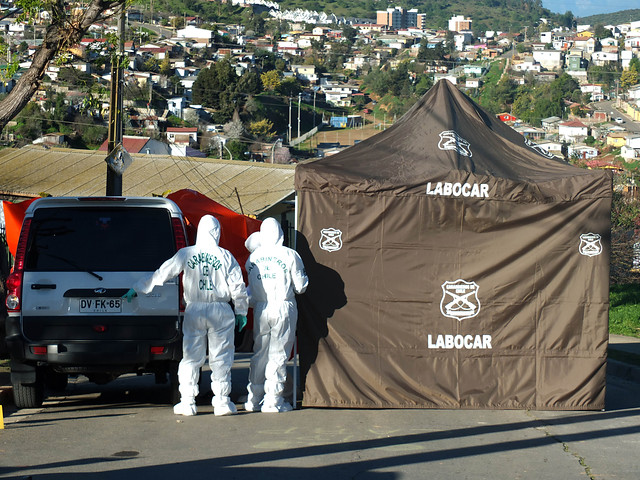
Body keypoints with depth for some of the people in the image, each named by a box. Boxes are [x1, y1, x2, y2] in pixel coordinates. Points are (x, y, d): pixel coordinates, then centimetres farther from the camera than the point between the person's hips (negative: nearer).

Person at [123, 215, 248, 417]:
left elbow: (161, 274, 5)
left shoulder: (185, 254, -1)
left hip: (194, 311, 1)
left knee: (191, 358, 6)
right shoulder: (225, 257, -1)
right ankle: (222, 402, 4)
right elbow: (237, 287, 3)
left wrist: (137, 288, 16)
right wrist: (241, 311, 14)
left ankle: (187, 402, 5)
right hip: (220, 311, 0)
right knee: (221, 358, 5)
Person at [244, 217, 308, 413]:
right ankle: (273, 401, 1)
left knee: (259, 354, 12)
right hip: (283, 308, -3)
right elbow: (300, 286, -1)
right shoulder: (289, 255, -6)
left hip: (260, 310, 3)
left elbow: (251, 287, 11)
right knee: (278, 355, 1)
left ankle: (253, 400, 15)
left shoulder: (253, 257, 5)